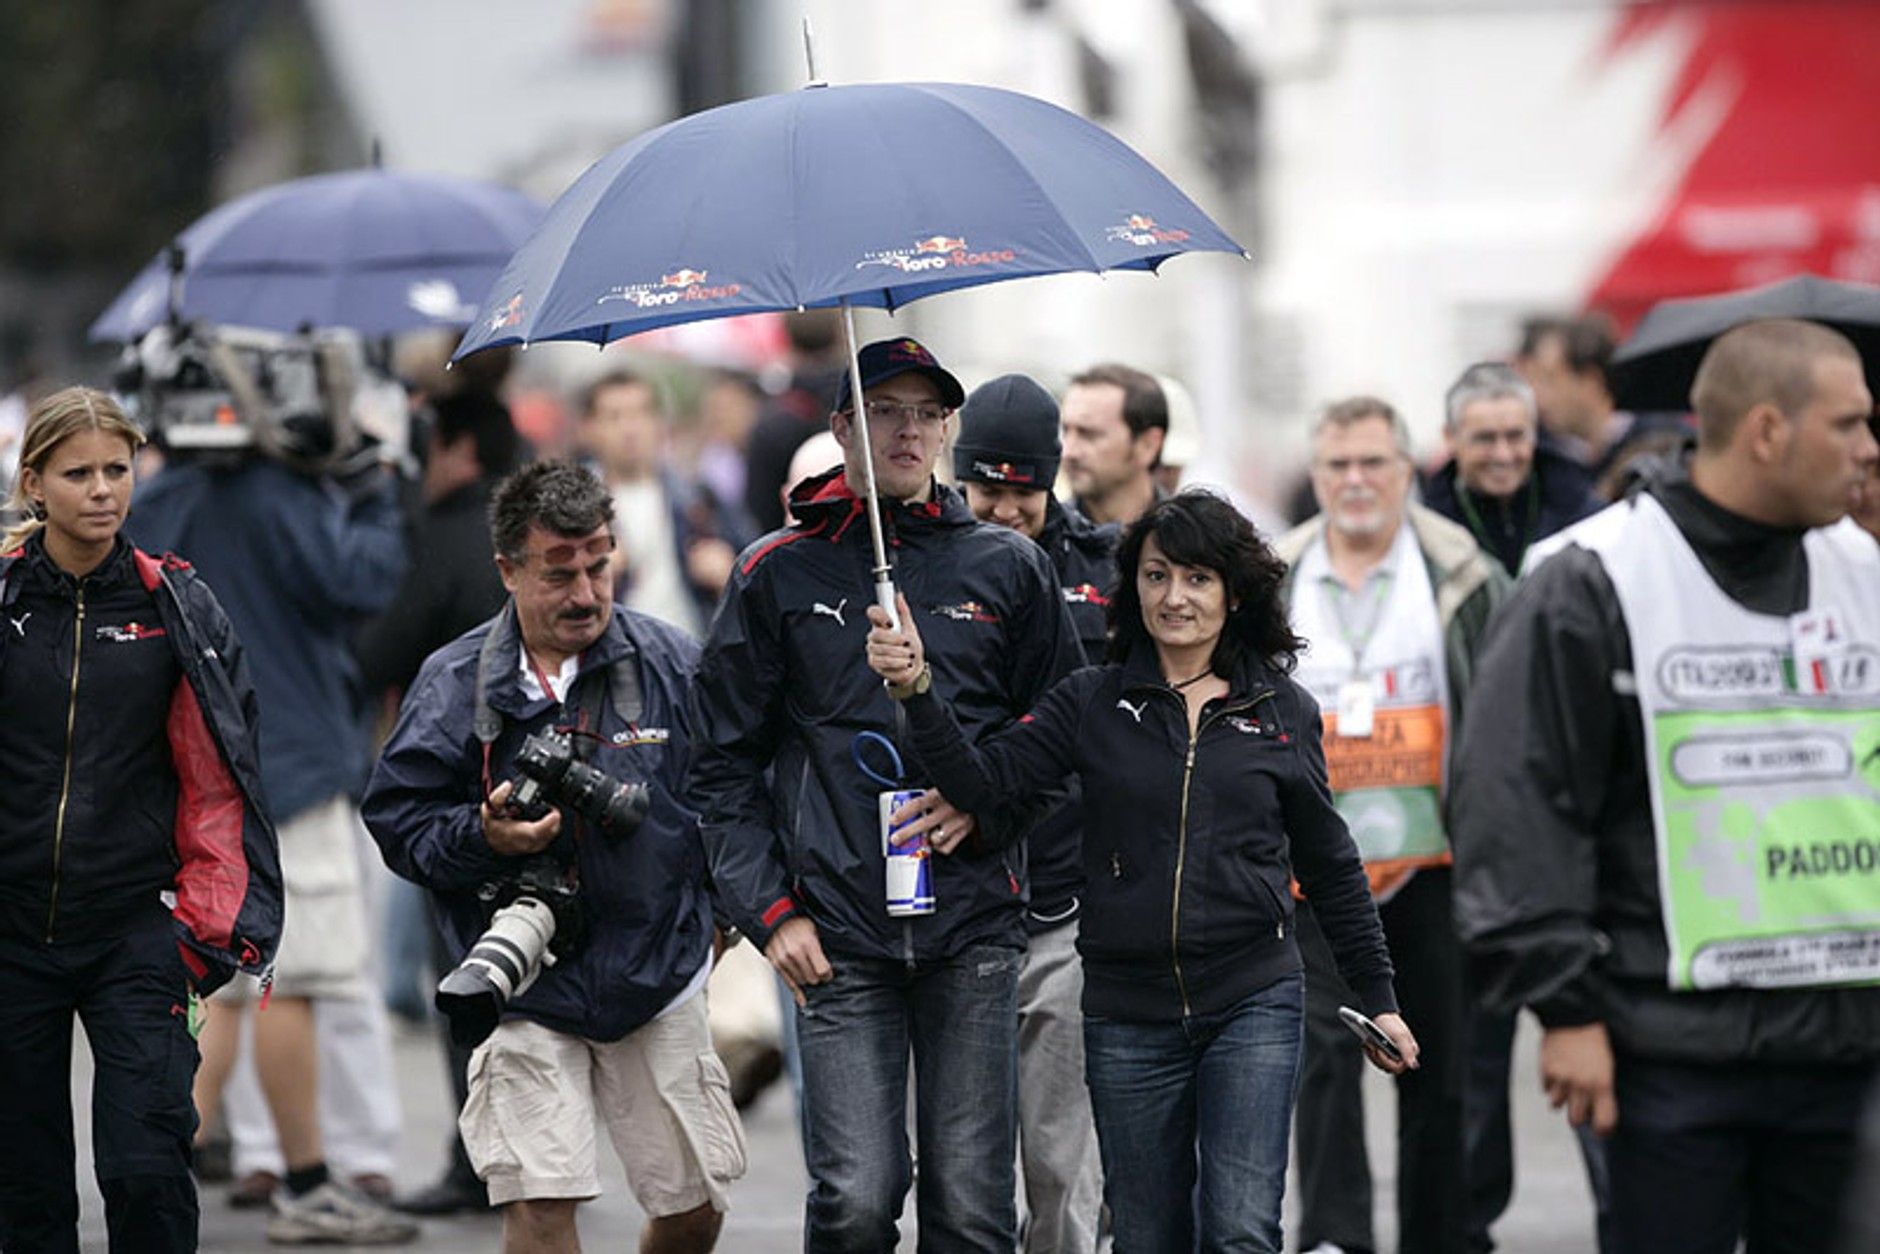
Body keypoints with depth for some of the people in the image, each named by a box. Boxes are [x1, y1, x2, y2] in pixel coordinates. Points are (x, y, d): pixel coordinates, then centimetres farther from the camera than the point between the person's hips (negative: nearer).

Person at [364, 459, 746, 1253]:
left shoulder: (672, 663, -1)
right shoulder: (456, 682, -4)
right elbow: (395, 816, -1)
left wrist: (723, 908, 0)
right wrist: (483, 836, -18)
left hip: (657, 979, 2)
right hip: (526, 989, -2)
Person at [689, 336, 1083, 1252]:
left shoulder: (1009, 568, 11)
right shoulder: (778, 574, 8)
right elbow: (725, 764, 10)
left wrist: (981, 811, -5)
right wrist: (769, 911, 0)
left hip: (973, 932, 1)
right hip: (837, 938, -1)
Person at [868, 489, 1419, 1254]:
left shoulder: (1284, 712, 5)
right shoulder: (1092, 704, 4)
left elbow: (1330, 868, 13)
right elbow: (983, 779, -9)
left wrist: (1377, 999, 15)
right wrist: (916, 689, -25)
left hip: (1253, 1005, -1)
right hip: (1128, 1015, 1)